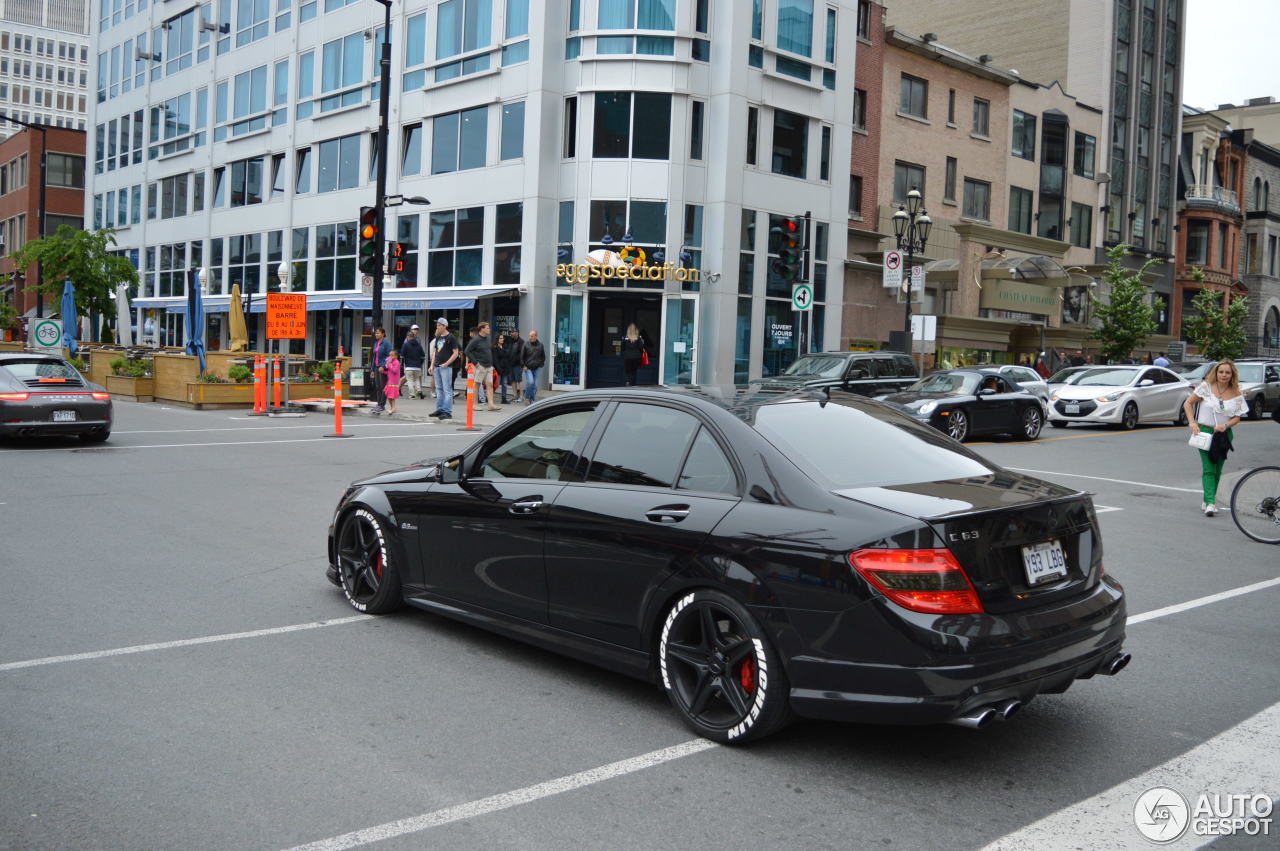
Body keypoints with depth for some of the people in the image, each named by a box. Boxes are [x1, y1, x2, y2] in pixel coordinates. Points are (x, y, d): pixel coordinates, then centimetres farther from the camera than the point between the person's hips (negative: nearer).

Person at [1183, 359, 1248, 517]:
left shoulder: (1236, 394, 2)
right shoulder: (1206, 387, -4)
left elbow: (1237, 417, 4)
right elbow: (1188, 403, -1)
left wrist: (1225, 425, -15)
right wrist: (1192, 422, -12)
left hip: (1224, 434, 4)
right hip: (1204, 432, -4)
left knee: (1217, 470, 10)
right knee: (1208, 469, -12)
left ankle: (1207, 501, 21)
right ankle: (1210, 503, -19)